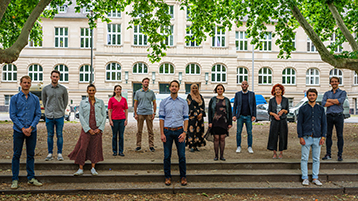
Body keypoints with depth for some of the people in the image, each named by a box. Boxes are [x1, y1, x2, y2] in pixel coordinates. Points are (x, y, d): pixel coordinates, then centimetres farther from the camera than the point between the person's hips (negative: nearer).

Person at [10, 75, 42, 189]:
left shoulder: (35, 99, 6)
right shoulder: (15, 98, 1)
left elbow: (38, 115, 4)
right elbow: (12, 115, -2)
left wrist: (31, 127, -9)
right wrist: (22, 128, -11)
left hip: (32, 131, 2)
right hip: (18, 131, -2)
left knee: (31, 155, 8)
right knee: (16, 155, 2)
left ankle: (31, 178, 16)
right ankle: (15, 179, 11)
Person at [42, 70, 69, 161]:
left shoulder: (63, 89, 1)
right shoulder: (45, 89, 3)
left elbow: (65, 101, 12)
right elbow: (43, 101, 15)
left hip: (60, 116, -1)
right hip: (49, 116, 1)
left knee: (59, 135, 3)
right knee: (50, 135, 6)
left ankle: (59, 153, 11)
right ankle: (50, 154, 15)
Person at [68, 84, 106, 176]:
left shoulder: (100, 102, 5)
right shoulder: (83, 103, 4)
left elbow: (104, 116, 4)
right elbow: (81, 117, 0)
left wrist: (100, 128, -7)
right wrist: (88, 129, -9)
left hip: (97, 128, 1)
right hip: (86, 128, -1)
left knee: (95, 148, 4)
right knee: (83, 147, -5)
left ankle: (93, 168, 13)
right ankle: (80, 169, 4)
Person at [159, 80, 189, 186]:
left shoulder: (183, 102, 6)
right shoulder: (164, 102, 5)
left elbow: (186, 118, 5)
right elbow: (161, 118, 3)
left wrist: (184, 132, -7)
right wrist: (162, 133, -4)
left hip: (179, 131, 0)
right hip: (167, 131, 0)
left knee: (182, 155, 1)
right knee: (167, 156, 4)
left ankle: (183, 177, 13)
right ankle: (167, 177, 17)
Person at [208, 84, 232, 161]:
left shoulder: (226, 100, 10)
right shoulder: (213, 99, 5)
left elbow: (230, 112, 10)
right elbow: (209, 111, 3)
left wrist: (230, 123, 3)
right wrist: (210, 122, -5)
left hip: (224, 122, 1)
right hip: (215, 122, -1)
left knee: (222, 138, 3)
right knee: (216, 138, 0)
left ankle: (222, 155, 11)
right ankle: (216, 155, 9)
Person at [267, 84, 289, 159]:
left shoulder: (285, 100, 3)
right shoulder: (271, 100, 2)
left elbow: (287, 110, 8)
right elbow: (269, 111, 4)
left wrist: (283, 110, -13)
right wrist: (274, 114, -14)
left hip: (283, 121, 1)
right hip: (274, 121, 0)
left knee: (282, 137, 4)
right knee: (273, 136, 0)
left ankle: (281, 153, 18)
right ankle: (274, 153, 14)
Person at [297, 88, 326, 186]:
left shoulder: (321, 109, 10)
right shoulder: (302, 109, 4)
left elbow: (324, 123, 10)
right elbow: (299, 124, 2)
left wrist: (323, 137, 1)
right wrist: (300, 137, -5)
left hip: (317, 138, 2)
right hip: (306, 138, -2)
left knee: (316, 159, 6)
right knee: (304, 158, -1)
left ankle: (315, 178, 16)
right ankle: (305, 178, 7)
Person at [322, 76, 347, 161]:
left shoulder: (343, 92, 7)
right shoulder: (327, 93, 14)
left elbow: (340, 101, -13)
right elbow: (323, 103, -3)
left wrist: (329, 100, -3)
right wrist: (336, 102, -9)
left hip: (339, 116, -2)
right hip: (329, 116, 2)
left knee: (340, 136, 0)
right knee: (328, 135, 2)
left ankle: (340, 155, 7)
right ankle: (328, 154, 9)